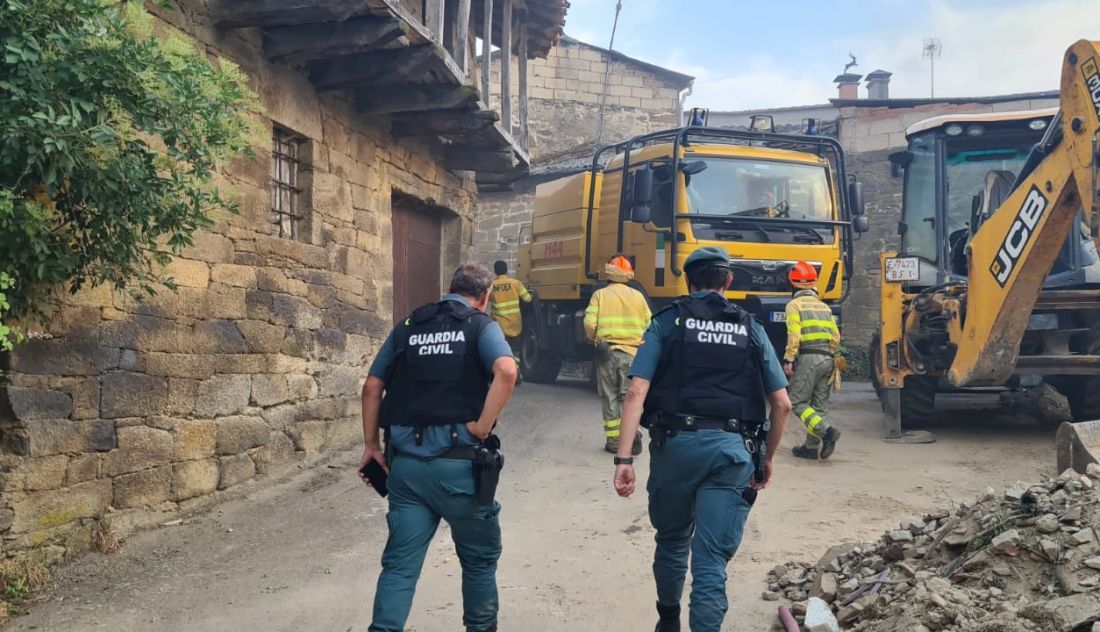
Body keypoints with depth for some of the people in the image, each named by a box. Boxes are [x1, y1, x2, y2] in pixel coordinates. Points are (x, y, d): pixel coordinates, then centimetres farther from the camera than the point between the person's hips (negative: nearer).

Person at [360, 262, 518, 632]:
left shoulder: (408, 327, 14)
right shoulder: (480, 325, 1)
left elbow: (372, 387, 11)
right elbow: (506, 371, -20)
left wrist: (371, 445, 14)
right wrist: (483, 426, -13)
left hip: (405, 461, 4)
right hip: (457, 462, -3)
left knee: (400, 563, 8)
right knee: (480, 557, 18)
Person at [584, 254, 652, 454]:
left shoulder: (600, 295, 0)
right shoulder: (638, 296, 5)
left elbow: (590, 324, -7)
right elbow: (649, 326, 5)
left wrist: (595, 339, 13)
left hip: (606, 352, -1)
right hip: (632, 352, 1)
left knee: (610, 397, 7)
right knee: (629, 396, 6)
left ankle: (613, 439, 8)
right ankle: (631, 435, -9)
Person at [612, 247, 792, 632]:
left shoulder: (667, 322, 7)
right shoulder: (751, 330, 13)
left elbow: (637, 393, -5)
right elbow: (782, 405, 10)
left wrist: (623, 458, -6)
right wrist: (767, 459, 23)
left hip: (676, 443, 0)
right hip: (732, 449, 0)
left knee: (672, 540, 23)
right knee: (711, 560, 2)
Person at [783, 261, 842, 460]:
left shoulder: (795, 305, -1)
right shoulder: (824, 307, 18)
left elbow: (794, 335, -13)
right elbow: (836, 337, 13)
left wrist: (788, 360, -13)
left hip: (808, 358, -7)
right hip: (827, 359, 7)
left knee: (797, 402, -3)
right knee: (819, 405, 9)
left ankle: (826, 431, -22)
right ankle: (811, 447, 10)